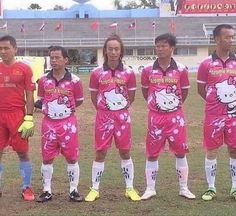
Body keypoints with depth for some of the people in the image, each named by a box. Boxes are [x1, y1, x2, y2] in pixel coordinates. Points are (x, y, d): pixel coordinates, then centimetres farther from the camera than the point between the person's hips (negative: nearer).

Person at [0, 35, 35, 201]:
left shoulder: (24, 69, 0)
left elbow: (29, 96, 0)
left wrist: (29, 118, -7)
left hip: (17, 116, -3)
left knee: (23, 152, 3)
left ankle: (27, 188, 15)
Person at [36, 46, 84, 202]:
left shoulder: (74, 80, -6)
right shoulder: (44, 80, 0)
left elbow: (79, 101, 7)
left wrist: (65, 109, 1)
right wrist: (49, 110, 1)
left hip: (68, 123, -2)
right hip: (49, 123, 2)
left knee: (72, 158, 4)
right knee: (47, 158, 6)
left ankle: (74, 191, 15)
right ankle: (47, 191, 18)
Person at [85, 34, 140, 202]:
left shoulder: (128, 73, -1)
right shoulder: (97, 73, -3)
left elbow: (131, 96, 9)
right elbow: (94, 96, 6)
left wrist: (121, 109, 6)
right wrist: (104, 109, 5)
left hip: (122, 116, 1)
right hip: (103, 116, 0)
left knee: (125, 152, 8)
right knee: (100, 152, 4)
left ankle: (130, 188, 18)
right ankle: (95, 189, 13)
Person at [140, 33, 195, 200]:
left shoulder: (181, 70, -3)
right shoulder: (148, 70, -2)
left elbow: (184, 91, 10)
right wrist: (154, 105, 10)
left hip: (176, 116, 0)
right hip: (156, 117, 0)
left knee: (180, 152, 5)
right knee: (152, 154, 4)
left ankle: (184, 188, 17)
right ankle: (150, 189, 16)